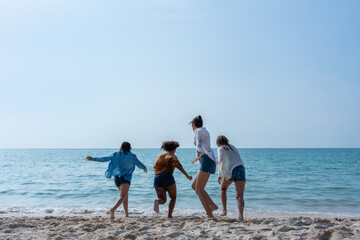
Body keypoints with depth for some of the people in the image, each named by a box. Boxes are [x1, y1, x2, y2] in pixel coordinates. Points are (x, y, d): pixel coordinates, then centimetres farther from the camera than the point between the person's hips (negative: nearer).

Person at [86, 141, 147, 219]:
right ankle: (113, 209, -41)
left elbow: (105, 159, 5)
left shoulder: (116, 155, 10)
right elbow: (140, 165, 9)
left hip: (116, 177, 5)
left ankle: (126, 214, 23)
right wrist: (145, 168, 31)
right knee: (123, 196, -17)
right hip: (125, 177, -5)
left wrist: (93, 159, 13)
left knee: (126, 195, 21)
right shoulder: (132, 156, 3)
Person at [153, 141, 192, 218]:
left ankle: (157, 201, -25)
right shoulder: (172, 156, 6)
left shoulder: (159, 156, 22)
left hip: (157, 178, 4)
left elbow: (155, 168, 24)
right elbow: (178, 166, -10)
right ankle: (169, 214, -3)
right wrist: (187, 176, -14)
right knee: (173, 197, 14)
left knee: (163, 200, 9)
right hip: (167, 177, -4)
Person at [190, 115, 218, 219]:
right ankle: (213, 205, 11)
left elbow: (199, 144, -23)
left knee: (199, 190, -12)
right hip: (209, 161, 9)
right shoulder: (205, 132, 26)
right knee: (194, 186, 13)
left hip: (207, 161, -9)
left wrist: (197, 155, -38)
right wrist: (197, 159, 54)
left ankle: (210, 215, -18)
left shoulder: (198, 131, -3)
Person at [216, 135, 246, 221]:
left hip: (230, 171, -3)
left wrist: (220, 175, -6)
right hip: (241, 169, 3)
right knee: (239, 196, -4)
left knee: (223, 189, 26)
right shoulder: (233, 147, 27)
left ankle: (224, 210, 16)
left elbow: (221, 160, -9)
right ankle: (241, 214, -28)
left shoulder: (220, 149, 11)